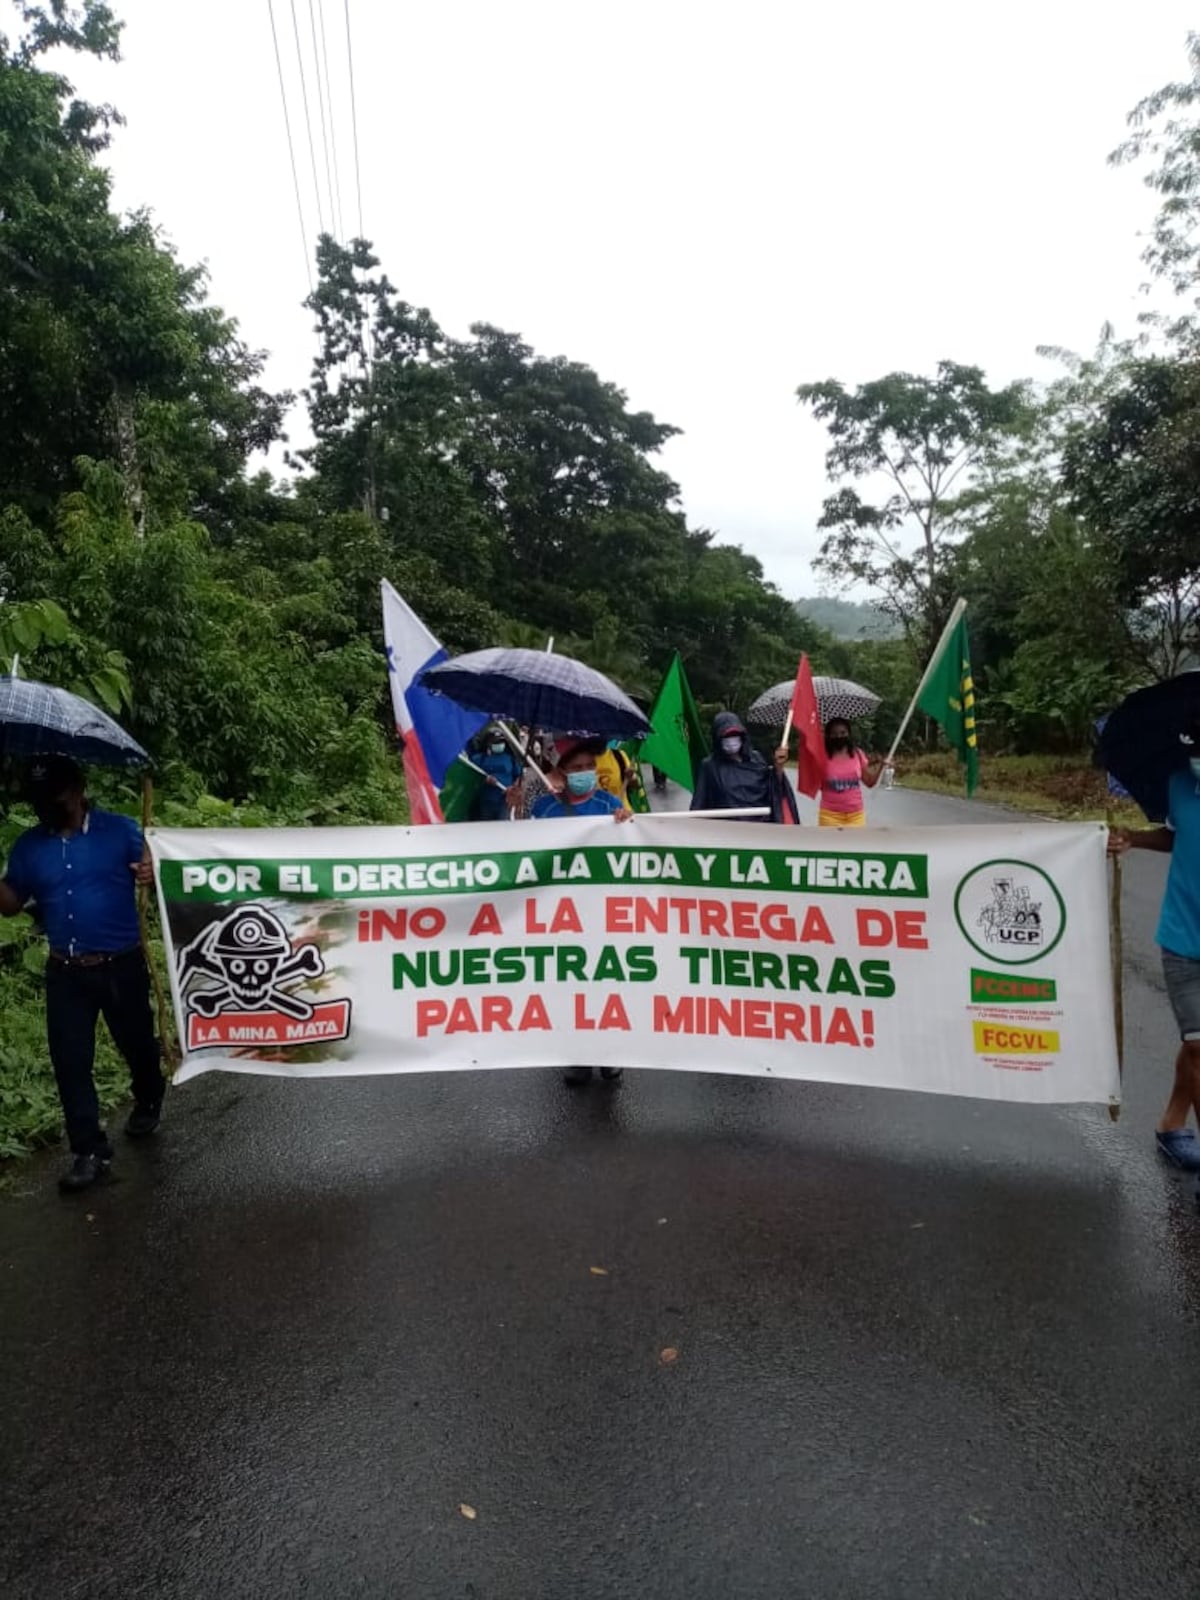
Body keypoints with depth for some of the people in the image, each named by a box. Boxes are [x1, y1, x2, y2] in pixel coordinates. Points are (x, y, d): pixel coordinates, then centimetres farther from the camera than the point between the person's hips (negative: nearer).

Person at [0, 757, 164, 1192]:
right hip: (64, 973, 3)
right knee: (69, 1061, 4)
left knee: (136, 1043, 14)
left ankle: (148, 1104, 44)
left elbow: (151, 864, -9)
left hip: (121, 966, -3)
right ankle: (90, 1150, 15)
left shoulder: (120, 830, -7)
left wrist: (150, 872, -34)